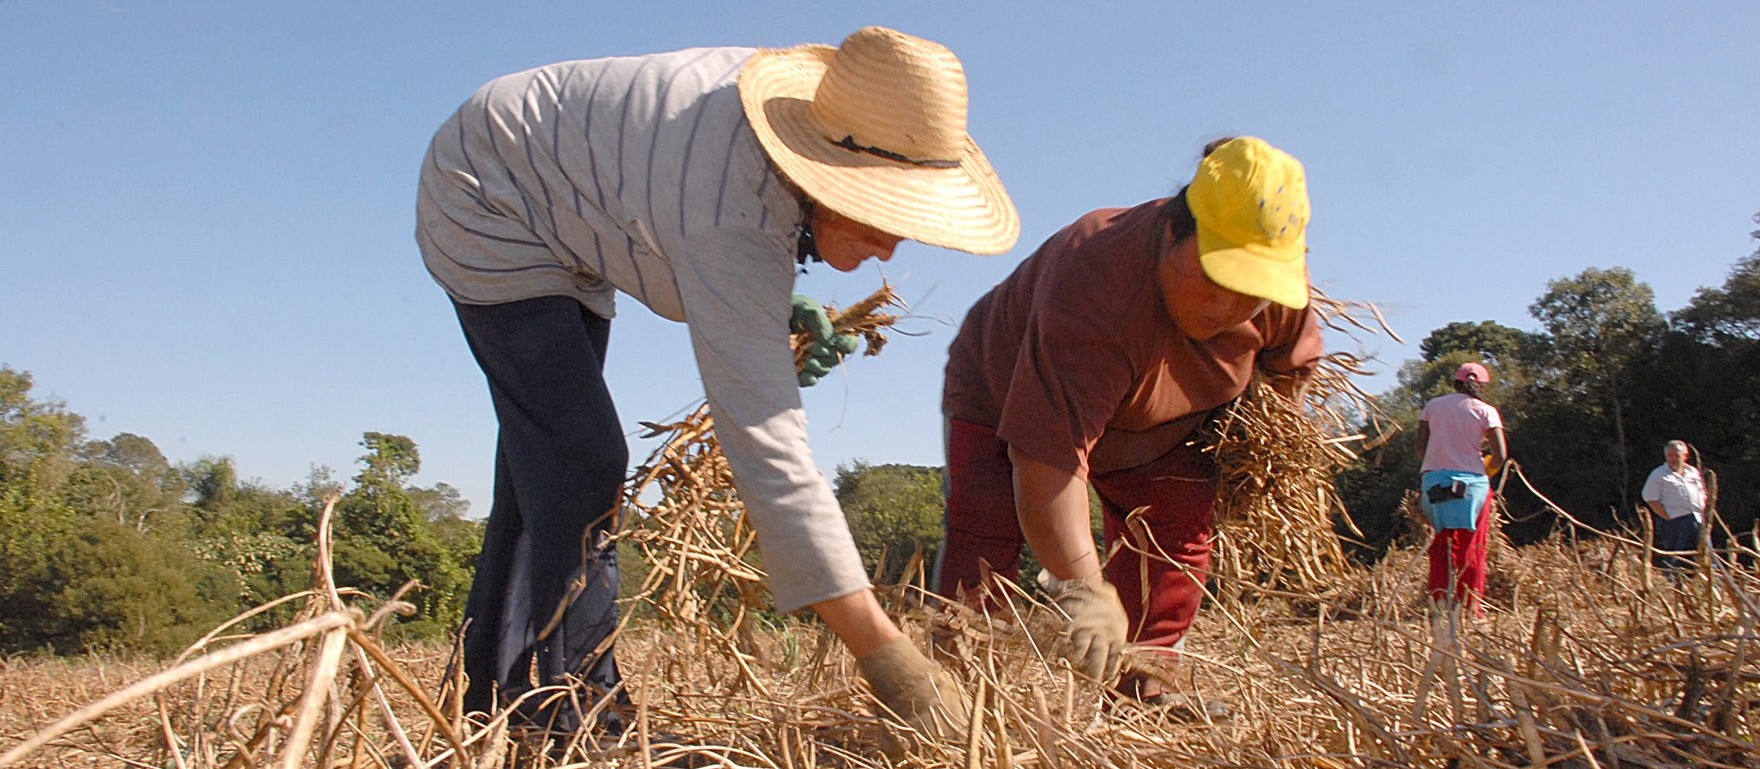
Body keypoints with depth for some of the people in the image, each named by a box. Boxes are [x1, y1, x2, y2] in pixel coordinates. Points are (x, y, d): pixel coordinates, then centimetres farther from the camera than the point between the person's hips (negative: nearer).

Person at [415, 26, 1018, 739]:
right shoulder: (735, 228, -40)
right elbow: (767, 449, -44)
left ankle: (498, 706, 21)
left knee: (545, 464, 11)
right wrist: (883, 652, -46)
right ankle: (576, 709, -10)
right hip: (491, 206, -9)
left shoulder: (805, 101, -15)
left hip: (560, 221, 9)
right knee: (581, 464, -19)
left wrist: (779, 309, -8)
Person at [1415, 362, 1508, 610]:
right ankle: (1469, 607, 7)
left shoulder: (1433, 406, 9)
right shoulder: (1485, 411, 2)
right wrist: (1485, 471, 11)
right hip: (1471, 482, -2)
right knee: (1472, 549, 8)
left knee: (1442, 544, 11)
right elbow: (1500, 454, -7)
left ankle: (1439, 603, 1)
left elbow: (1421, 448, 5)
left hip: (1433, 480, 2)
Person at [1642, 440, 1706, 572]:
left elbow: (1702, 494, 24)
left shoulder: (1693, 472, 17)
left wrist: (1702, 514, 10)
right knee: (1676, 558, -6)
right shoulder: (1658, 475, 0)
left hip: (1697, 519, 5)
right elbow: (1651, 500, -6)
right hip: (1673, 521, -5)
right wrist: (1667, 517, -13)